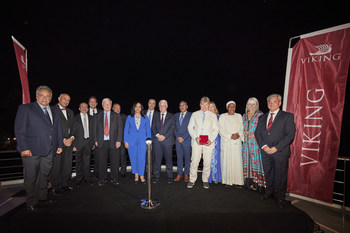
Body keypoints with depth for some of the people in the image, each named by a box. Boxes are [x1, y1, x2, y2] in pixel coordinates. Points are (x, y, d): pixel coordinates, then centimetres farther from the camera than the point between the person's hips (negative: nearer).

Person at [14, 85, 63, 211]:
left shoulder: (54, 112, 14)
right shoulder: (25, 108, -2)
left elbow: (58, 130, 17)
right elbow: (19, 130, -8)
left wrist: (59, 145, 11)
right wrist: (23, 148, -14)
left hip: (48, 151, 5)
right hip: (31, 150, -5)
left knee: (45, 175, 15)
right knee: (31, 177, 6)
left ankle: (42, 197, 30)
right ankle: (32, 203, 21)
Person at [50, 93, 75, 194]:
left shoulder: (70, 112, 19)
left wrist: (71, 138, 1)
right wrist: (63, 140, -10)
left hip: (69, 142, 6)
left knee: (67, 165, 8)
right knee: (56, 165, 0)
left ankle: (64, 184, 21)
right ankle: (54, 186, 13)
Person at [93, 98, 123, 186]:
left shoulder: (116, 116, 8)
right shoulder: (97, 116, 11)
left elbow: (120, 129, 2)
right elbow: (95, 129, 9)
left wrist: (119, 140, -7)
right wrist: (95, 140, 0)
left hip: (113, 142, 0)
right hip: (101, 143, 1)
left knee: (115, 162, 5)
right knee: (102, 162, 5)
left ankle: (114, 178, 20)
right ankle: (102, 179, 20)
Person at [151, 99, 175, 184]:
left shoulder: (171, 116, 7)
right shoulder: (155, 115, 14)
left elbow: (172, 128, -1)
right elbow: (153, 127, 8)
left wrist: (164, 136, -10)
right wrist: (157, 135, -9)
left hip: (167, 140, -1)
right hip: (157, 140, 2)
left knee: (168, 159, 4)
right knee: (157, 158, 3)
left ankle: (169, 176, 16)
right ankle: (156, 176, 15)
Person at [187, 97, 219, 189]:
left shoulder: (213, 115, 10)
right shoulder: (195, 114, 11)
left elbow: (215, 129, 5)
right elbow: (190, 127, 7)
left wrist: (211, 140, -11)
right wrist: (195, 137, -8)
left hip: (209, 142, 1)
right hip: (196, 142, 0)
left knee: (207, 163, 4)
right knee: (194, 162, -3)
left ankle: (205, 180, 21)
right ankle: (192, 180, 13)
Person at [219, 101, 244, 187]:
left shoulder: (239, 116, 14)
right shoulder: (223, 116, 4)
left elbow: (242, 128, 11)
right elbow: (221, 130, -2)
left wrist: (238, 135, -9)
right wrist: (230, 136, -12)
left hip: (237, 142, 2)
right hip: (226, 142, -2)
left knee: (237, 160, -1)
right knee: (227, 161, -3)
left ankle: (237, 180, 5)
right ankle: (227, 180, 5)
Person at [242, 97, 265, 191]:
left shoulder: (260, 115, -3)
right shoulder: (245, 115, 14)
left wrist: (255, 134, -16)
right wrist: (243, 132, 2)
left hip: (256, 142, -5)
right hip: (246, 142, 5)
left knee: (255, 161, -4)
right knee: (247, 161, 8)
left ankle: (257, 183, 7)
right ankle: (249, 182, 18)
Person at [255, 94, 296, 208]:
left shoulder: (287, 116, -1)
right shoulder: (262, 117, 13)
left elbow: (290, 134, -9)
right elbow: (257, 133, 10)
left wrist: (276, 148, -15)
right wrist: (263, 146, -7)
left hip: (280, 152, -4)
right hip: (265, 152, 4)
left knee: (280, 176, 5)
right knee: (268, 173, 15)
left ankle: (281, 198, 22)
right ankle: (269, 192, 35)